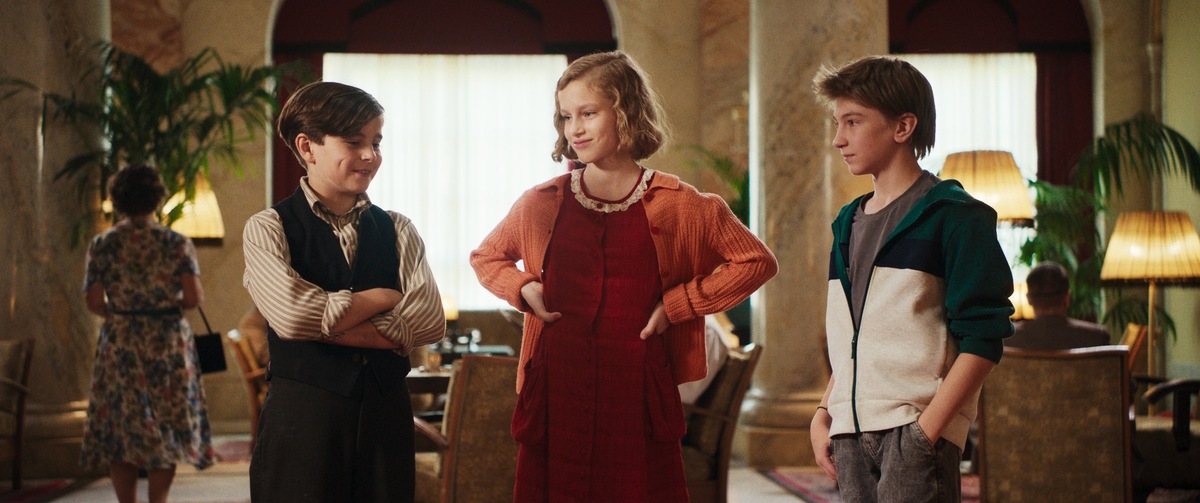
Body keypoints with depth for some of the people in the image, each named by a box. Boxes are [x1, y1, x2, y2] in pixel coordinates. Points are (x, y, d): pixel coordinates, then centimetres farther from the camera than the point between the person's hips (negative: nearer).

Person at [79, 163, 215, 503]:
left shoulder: (102, 245, -2)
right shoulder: (177, 243, -5)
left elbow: (93, 301, -6)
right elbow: (194, 297, -11)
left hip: (119, 345, 1)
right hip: (168, 346, -1)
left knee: (120, 429, 8)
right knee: (165, 432, 6)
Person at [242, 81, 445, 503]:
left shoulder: (397, 230, 9)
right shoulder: (267, 228, -1)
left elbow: (430, 322, -6)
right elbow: (291, 317, -17)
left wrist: (326, 324, -13)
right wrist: (384, 297, -5)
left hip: (386, 411, 3)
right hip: (301, 415, -3)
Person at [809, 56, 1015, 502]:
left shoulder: (953, 216, -5)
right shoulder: (848, 224, 17)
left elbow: (982, 339, -11)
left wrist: (927, 429, -17)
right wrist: (823, 414, 11)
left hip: (917, 429, -6)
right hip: (850, 431, 6)